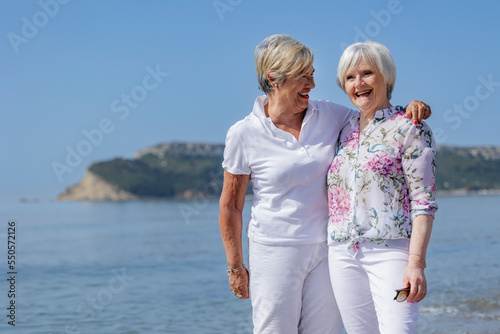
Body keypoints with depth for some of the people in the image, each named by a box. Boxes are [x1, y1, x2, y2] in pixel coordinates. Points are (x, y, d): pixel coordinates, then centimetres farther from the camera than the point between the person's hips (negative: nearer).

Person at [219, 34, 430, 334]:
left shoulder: (329, 115, 1)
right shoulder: (244, 134, -8)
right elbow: (230, 207, -2)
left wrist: (410, 112, -7)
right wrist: (236, 267, 0)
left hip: (326, 250, 3)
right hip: (275, 251, -3)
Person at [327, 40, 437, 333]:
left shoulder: (410, 127, -3)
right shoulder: (344, 130, 15)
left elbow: (424, 202, -9)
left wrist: (416, 262, -17)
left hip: (390, 250, -5)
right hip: (342, 252, 5)